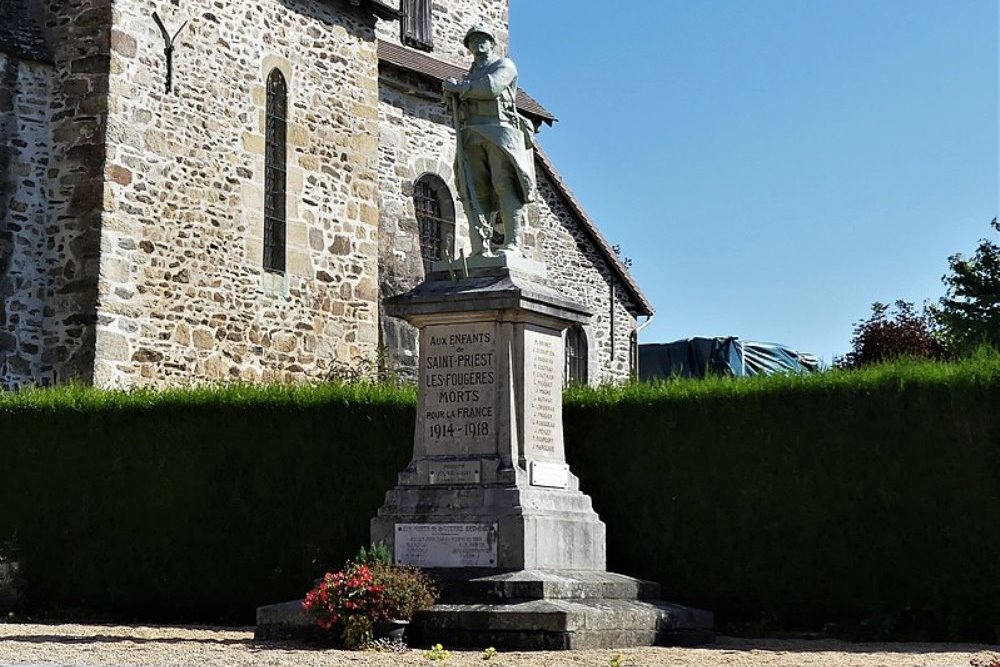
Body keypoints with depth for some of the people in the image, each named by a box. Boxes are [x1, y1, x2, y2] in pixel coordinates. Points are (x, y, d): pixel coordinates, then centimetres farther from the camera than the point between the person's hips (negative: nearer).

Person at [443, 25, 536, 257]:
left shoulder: (504, 65, 14)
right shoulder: (470, 76, 33)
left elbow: (492, 86, -6)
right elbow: (459, 108, 29)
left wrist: (459, 87, 2)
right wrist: (453, 97, 7)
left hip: (500, 129, -5)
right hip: (471, 134, 5)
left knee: (505, 186, -15)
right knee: (475, 191, -8)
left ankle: (512, 244, -19)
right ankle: (481, 249, -14)